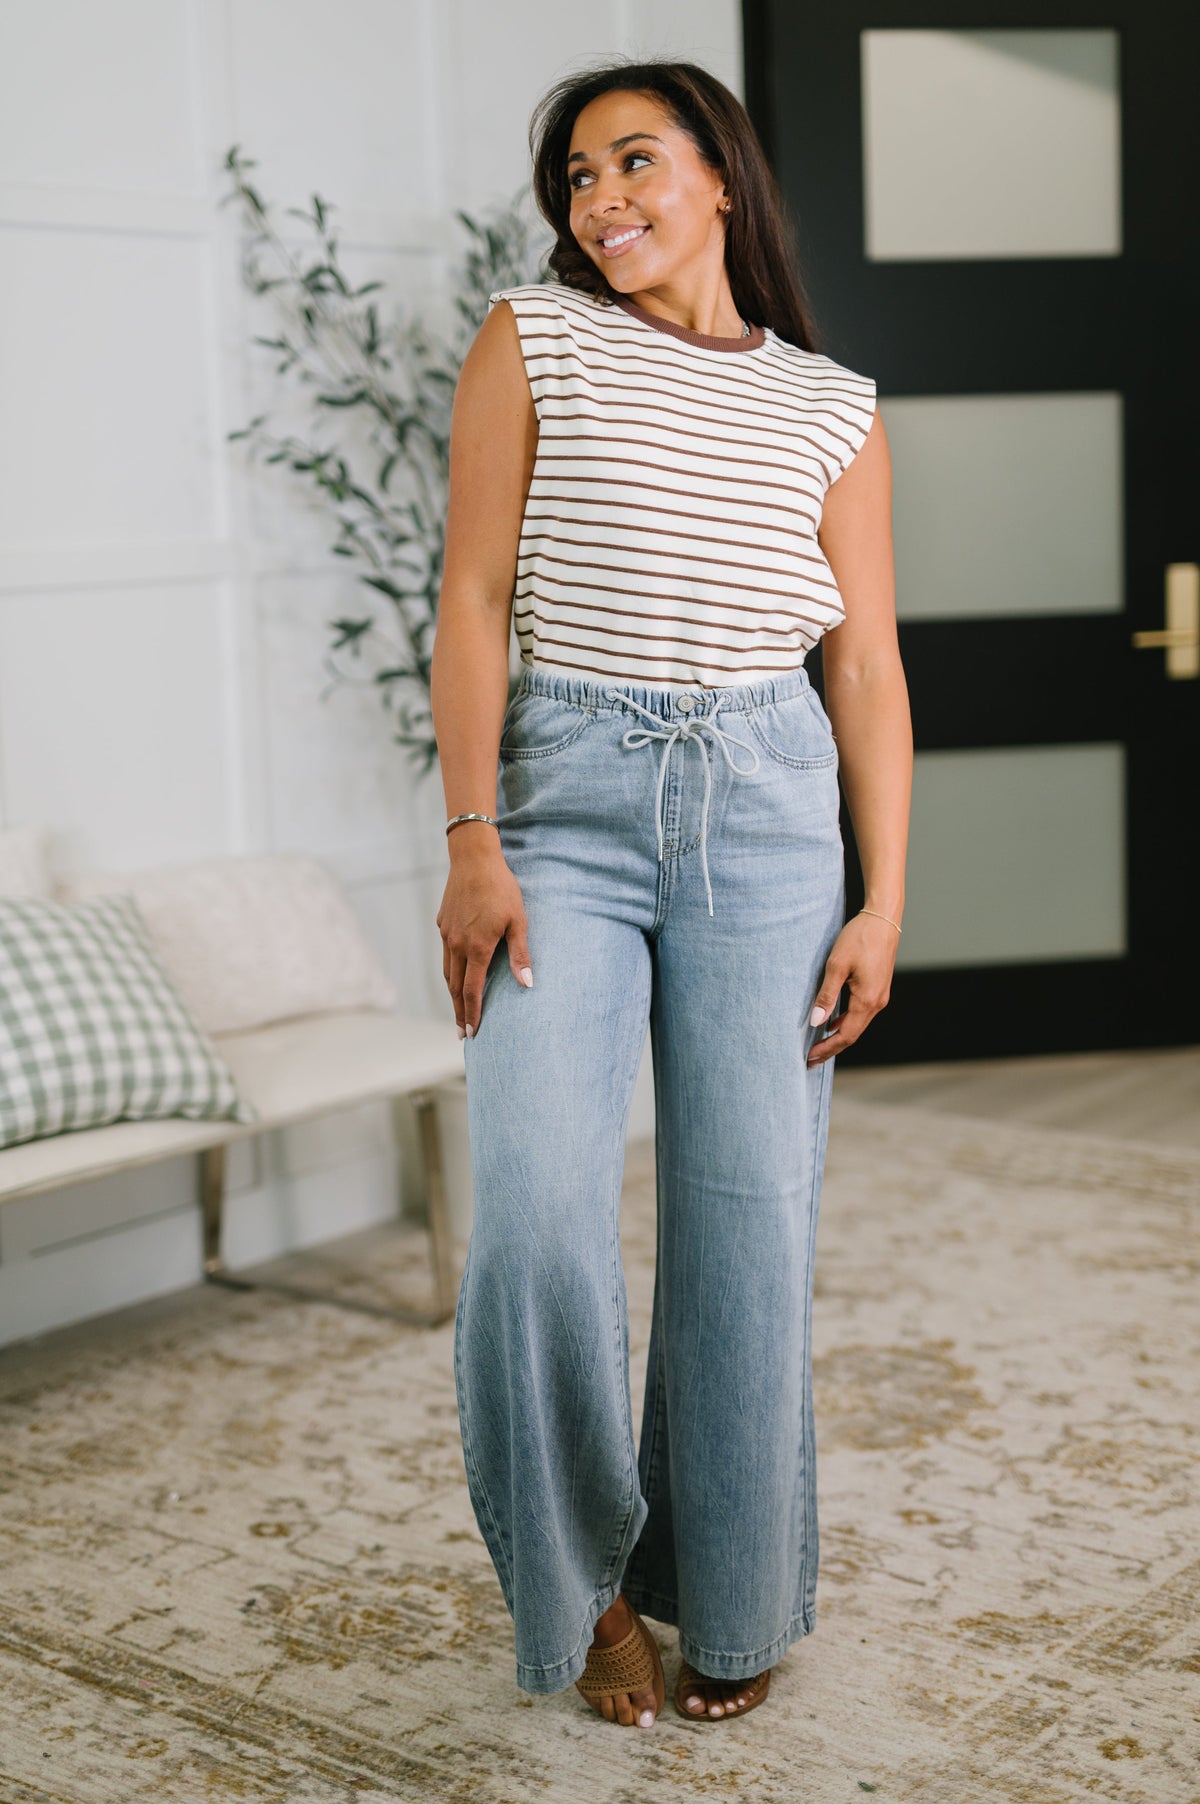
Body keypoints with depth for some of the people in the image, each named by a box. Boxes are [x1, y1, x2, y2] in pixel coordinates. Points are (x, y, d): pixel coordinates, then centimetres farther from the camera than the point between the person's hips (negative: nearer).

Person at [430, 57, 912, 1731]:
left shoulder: (834, 409, 10)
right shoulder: (533, 340, 6)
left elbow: (869, 669, 8)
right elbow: (473, 601, 0)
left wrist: (884, 903, 0)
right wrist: (473, 845, -10)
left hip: (766, 805, 1)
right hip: (566, 800, -1)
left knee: (753, 1225, 1)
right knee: (537, 1215, -13)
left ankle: (733, 1600, 20)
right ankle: (578, 1579, 11)